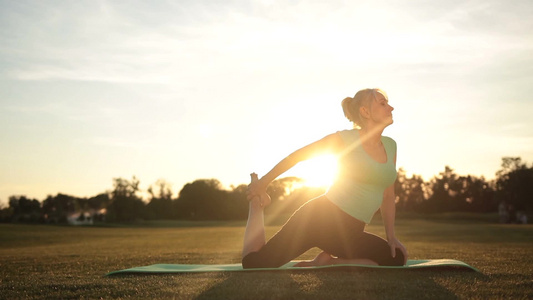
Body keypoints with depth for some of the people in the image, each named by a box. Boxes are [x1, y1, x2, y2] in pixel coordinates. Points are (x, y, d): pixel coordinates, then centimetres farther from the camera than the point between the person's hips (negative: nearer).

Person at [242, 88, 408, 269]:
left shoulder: (390, 146, 10)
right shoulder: (345, 139, -6)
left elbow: (388, 195, 18)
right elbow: (296, 156, 4)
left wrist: (391, 236, 12)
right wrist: (263, 183, 10)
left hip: (351, 233, 6)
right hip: (321, 217, -6)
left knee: (397, 259, -9)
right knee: (253, 262, -13)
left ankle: (328, 262, -1)